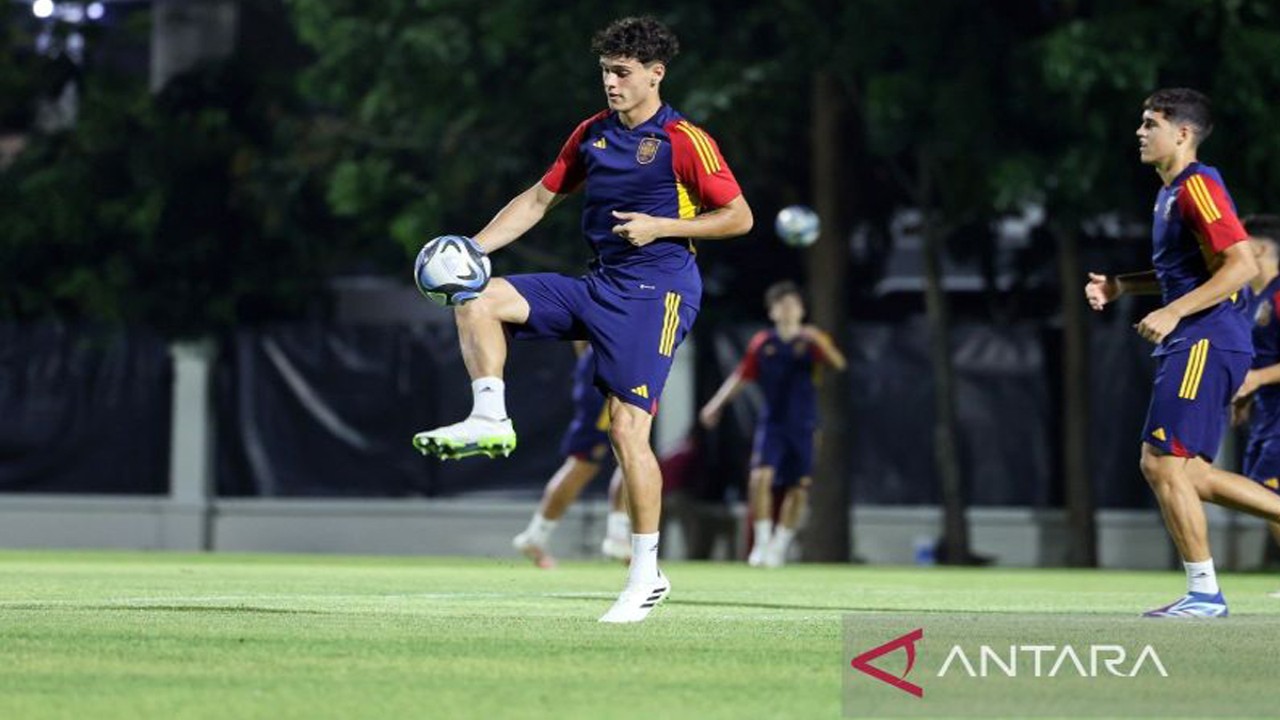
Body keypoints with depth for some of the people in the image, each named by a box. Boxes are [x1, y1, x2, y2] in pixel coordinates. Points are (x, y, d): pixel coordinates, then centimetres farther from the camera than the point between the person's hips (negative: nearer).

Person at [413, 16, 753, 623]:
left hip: (655, 293, -7)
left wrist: (660, 226, -16)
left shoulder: (683, 141, -8)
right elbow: (539, 199, 18)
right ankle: (489, 420, -8)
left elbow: (739, 217, -6)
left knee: (627, 428, -13)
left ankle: (646, 574, -5)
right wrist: (473, 248, 6)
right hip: (599, 285, 7)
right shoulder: (592, 133, 12)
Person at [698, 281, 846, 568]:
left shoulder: (811, 342, 1)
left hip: (803, 425, 0)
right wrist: (716, 404, 3)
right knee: (760, 477, -18)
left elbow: (838, 363, -15)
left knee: (798, 488, 0)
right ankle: (761, 542, -8)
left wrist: (817, 341, -31)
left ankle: (779, 547, 14)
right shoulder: (762, 344, 5)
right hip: (772, 423, 0)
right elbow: (741, 377, 11)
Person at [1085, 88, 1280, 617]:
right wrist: (1120, 287, 18)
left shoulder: (1197, 186, -12)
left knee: (1163, 463, -11)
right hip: (1193, 345, 10)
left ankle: (1204, 593, -7)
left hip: (1205, 342, -10)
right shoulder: (1170, 192, 19)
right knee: (1188, 474, 9)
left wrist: (1174, 313, -23)